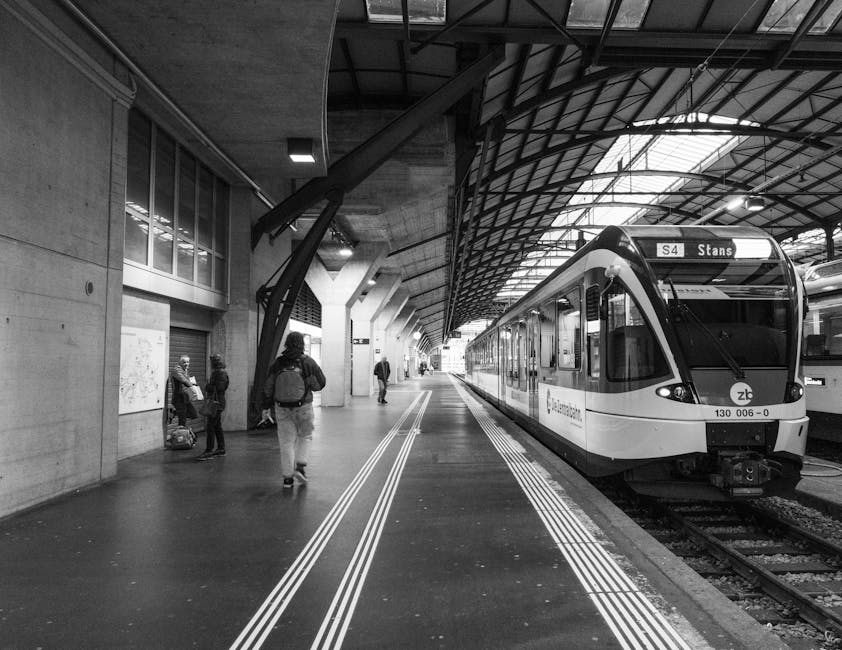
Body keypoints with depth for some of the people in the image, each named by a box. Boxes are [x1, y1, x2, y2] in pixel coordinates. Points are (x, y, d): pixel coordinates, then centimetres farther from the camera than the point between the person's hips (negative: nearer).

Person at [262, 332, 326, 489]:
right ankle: (300, 466, 3)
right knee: (305, 436, 19)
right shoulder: (308, 362, -8)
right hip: (303, 407, -2)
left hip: (282, 408, 2)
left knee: (286, 441, 8)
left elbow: (268, 387, 1)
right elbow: (321, 383, -3)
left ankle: (287, 477, 10)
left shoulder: (278, 364, -2)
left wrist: (266, 408, 8)